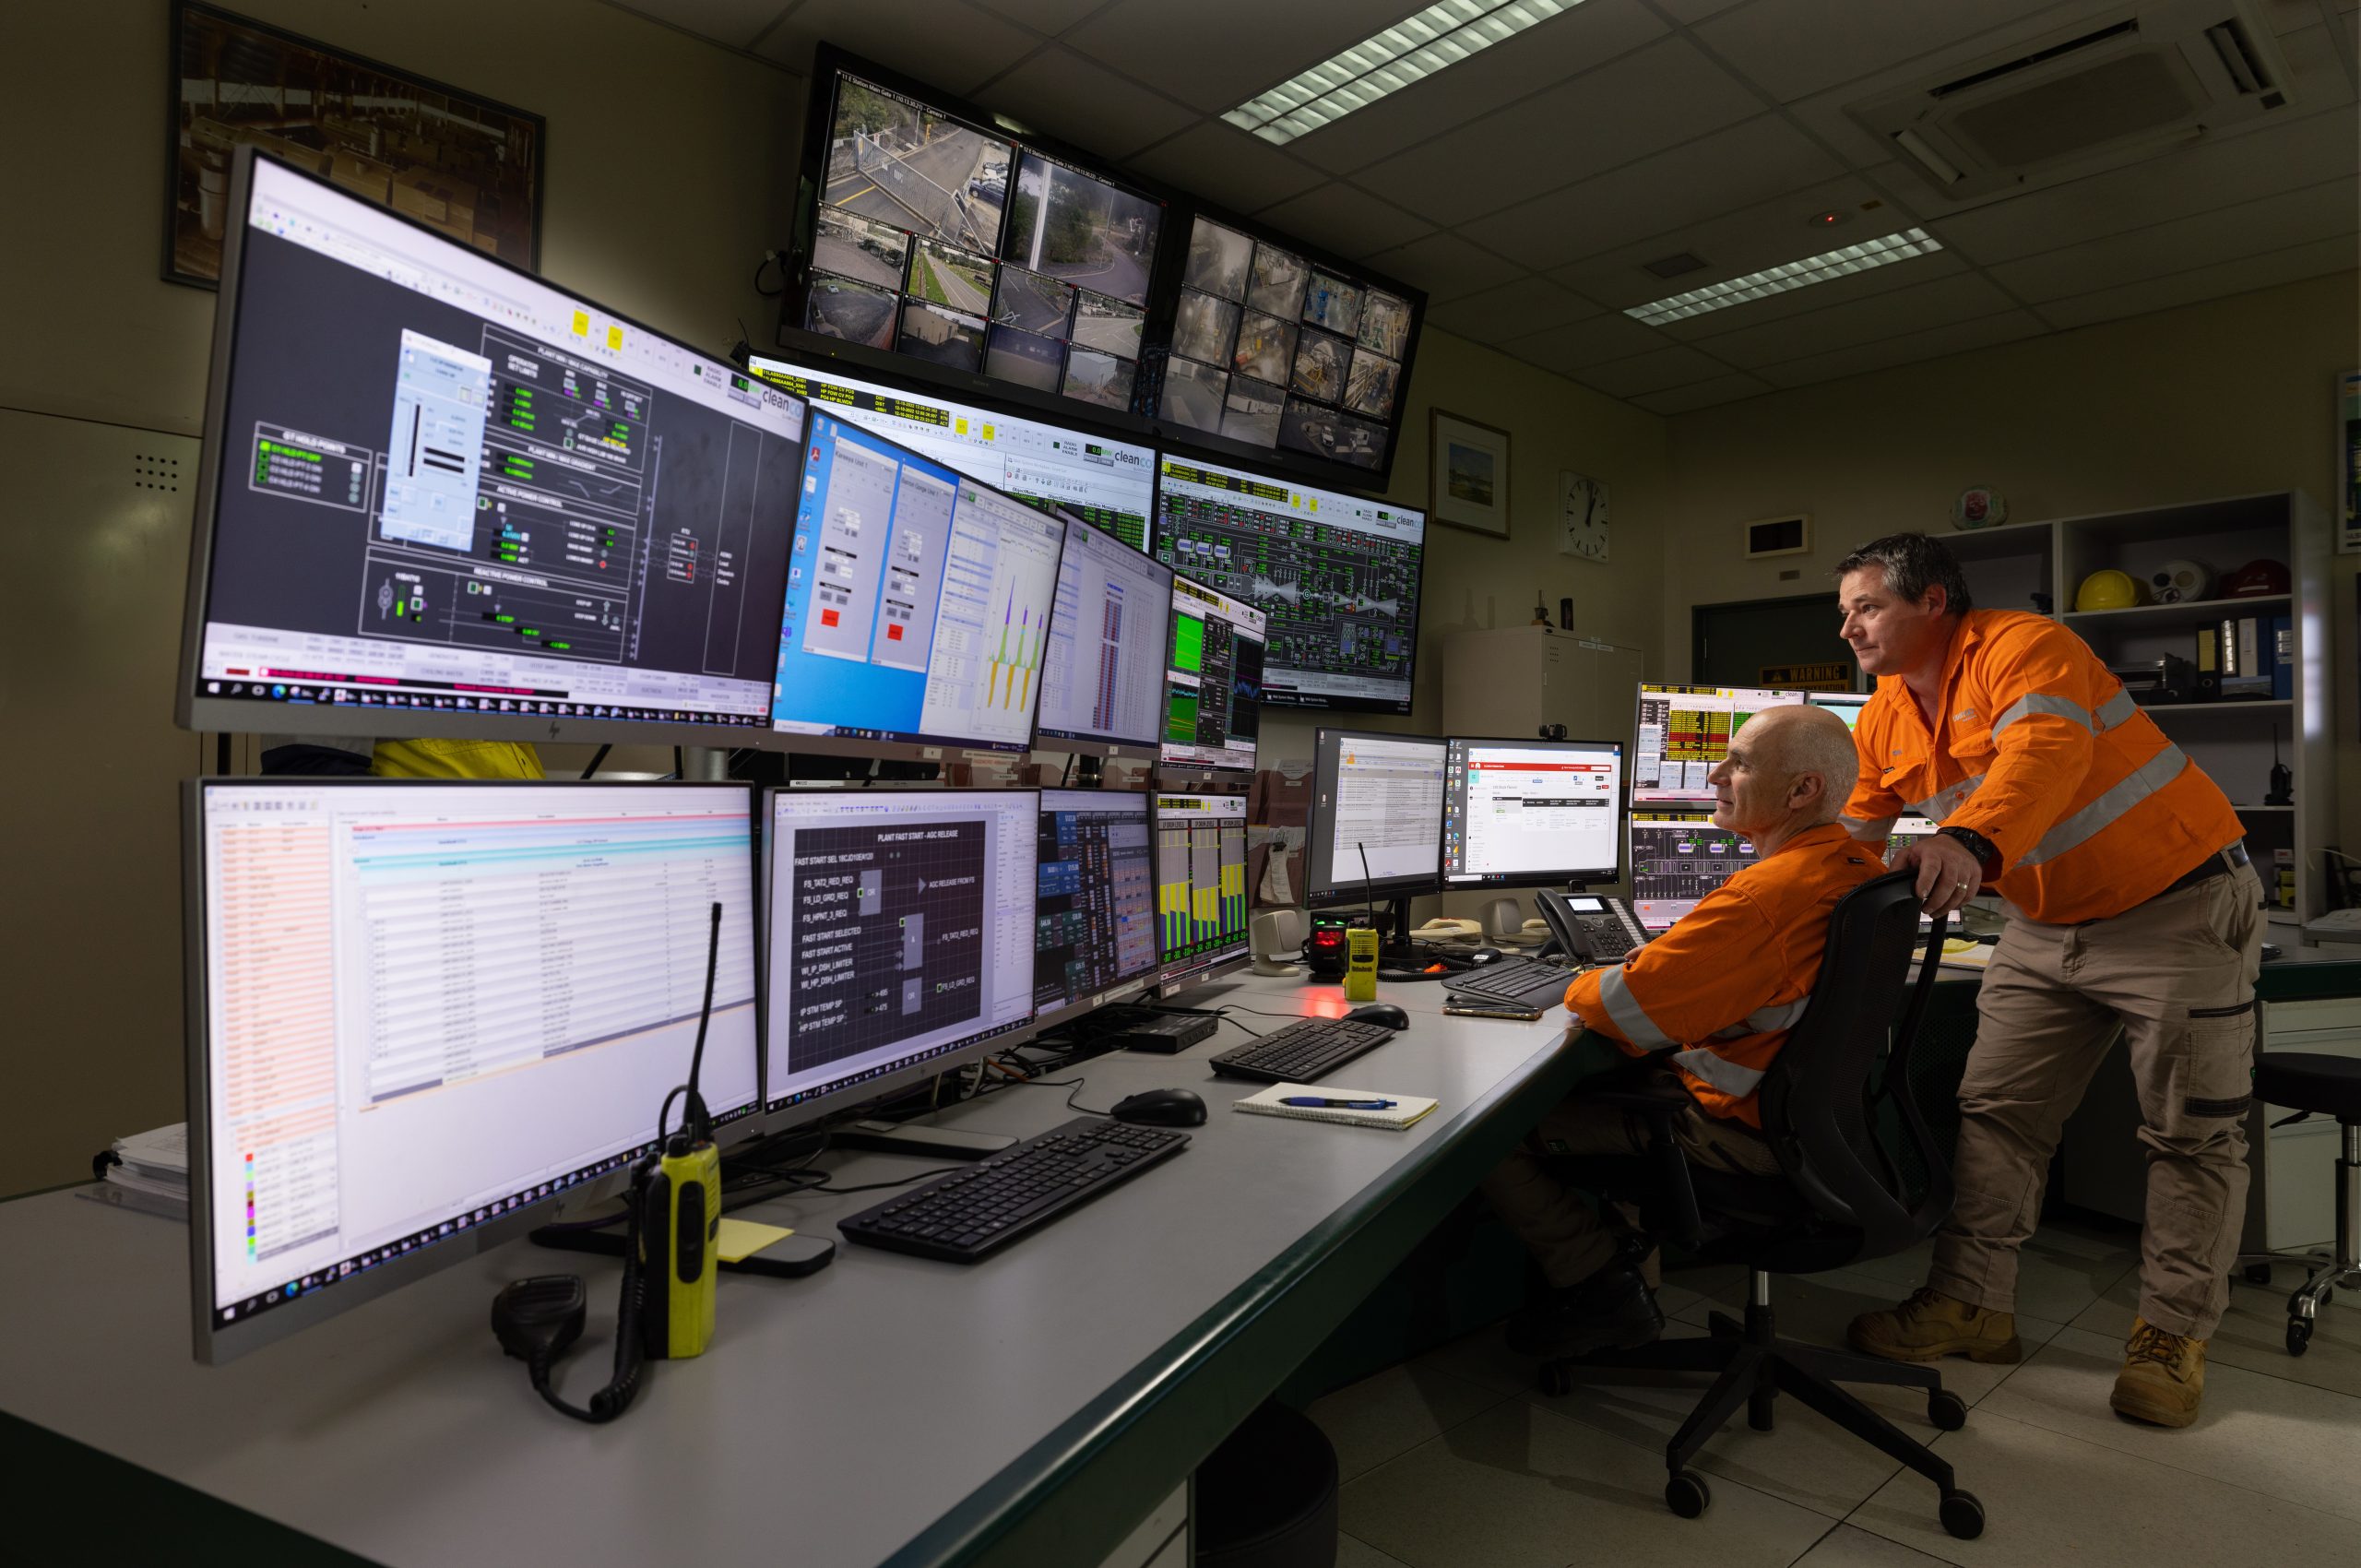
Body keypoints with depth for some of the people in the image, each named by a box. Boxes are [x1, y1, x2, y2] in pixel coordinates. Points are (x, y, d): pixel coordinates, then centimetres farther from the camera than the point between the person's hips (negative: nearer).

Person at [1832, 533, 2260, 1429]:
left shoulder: (2022, 647, -22)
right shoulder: (1883, 721, 2)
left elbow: (2047, 751, -42)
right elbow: (1847, 839, 8)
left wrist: (1971, 843, -58)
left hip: (2179, 907, -7)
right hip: (2046, 926, 7)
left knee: (2192, 1133, 3)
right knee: (1992, 1111, 4)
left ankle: (2173, 1335, 16)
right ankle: (1973, 1301, 12)